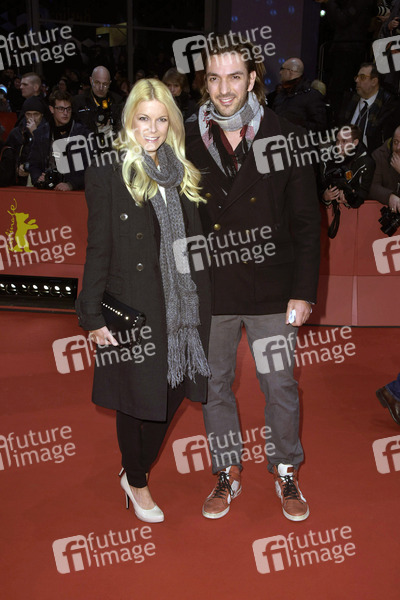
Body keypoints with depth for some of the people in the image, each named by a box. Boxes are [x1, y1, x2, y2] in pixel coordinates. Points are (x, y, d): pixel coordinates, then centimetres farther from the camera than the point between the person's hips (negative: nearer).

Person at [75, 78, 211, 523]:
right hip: (134, 310, -5)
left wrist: (200, 306, 8)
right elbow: (98, 249, -8)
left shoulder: (181, 173, 9)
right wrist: (94, 315, -10)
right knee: (137, 399, 8)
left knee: (169, 395, 12)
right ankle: (136, 483, 33)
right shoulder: (108, 173, -7)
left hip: (180, 308, 5)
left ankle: (137, 471, 37)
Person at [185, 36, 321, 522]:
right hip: (209, 290, 2)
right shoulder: (186, 141, 0)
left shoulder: (286, 138, -3)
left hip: (272, 289, -1)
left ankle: (286, 472, 33)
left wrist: (303, 292, -5)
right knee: (215, 386, 14)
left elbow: (306, 223, -1)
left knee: (281, 388, 9)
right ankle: (228, 473, 35)